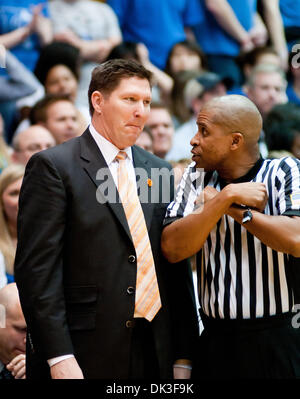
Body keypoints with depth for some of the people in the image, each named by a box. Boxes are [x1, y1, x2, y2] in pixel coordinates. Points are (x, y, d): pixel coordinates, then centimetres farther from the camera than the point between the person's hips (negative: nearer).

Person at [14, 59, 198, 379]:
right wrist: (59, 358, -17)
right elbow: (37, 267, -10)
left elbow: (176, 267, 15)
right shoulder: (53, 166, -3)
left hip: (154, 354, 5)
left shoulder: (158, 170, 14)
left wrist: (183, 357, 10)